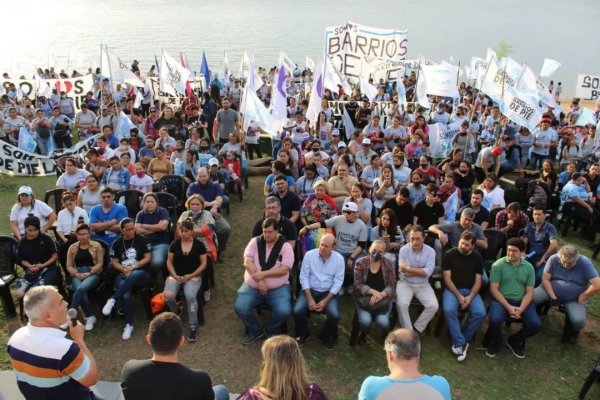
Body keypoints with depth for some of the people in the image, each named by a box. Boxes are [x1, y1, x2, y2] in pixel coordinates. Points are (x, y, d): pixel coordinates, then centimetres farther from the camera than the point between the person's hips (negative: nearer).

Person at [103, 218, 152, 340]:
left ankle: (112, 300, -37)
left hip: (141, 273, -2)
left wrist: (133, 267, -9)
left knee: (134, 275, -42)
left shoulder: (142, 240, 4)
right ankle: (129, 325, -16)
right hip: (123, 275, 2)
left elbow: (147, 258, 1)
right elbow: (114, 262, 9)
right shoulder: (117, 244, 10)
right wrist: (124, 269, -10)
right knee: (126, 295, -30)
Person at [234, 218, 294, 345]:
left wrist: (263, 274, -23)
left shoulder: (285, 246, -5)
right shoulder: (255, 241, 1)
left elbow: (284, 269, -14)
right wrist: (259, 280, -19)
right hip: (252, 286, 2)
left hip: (278, 288, -2)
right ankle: (256, 331, 7)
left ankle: (270, 330, 8)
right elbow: (247, 262, -8)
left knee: (284, 311, -26)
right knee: (240, 307, -21)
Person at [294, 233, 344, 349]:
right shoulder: (309, 255, -8)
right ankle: (303, 334, 9)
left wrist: (325, 300, -16)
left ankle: (325, 336, 8)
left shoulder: (339, 259, -7)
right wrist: (309, 298, -16)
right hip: (310, 290, 0)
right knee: (297, 311, -24)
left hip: (329, 292, 0)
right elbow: (304, 277, -7)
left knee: (334, 315, -25)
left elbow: (338, 282, -7)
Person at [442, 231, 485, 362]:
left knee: (480, 313, -25)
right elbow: (447, 279, -6)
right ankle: (461, 343, -19)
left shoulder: (477, 258, 6)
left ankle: (459, 342, -9)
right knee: (448, 310, -33)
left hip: (471, 291, 3)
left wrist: (470, 297, -14)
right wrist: (458, 296, -17)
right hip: (452, 289, -2)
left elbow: (478, 281, 2)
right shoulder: (449, 255, -3)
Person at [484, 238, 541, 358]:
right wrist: (508, 307, -18)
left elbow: (529, 292, 3)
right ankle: (495, 343, 4)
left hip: (521, 301, 3)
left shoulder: (529, 267, 4)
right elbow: (494, 289, -8)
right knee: (495, 320, -31)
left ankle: (515, 341, 14)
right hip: (501, 299, -3)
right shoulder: (498, 265, -6)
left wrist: (521, 308, -15)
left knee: (536, 325, -17)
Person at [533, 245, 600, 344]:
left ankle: (573, 331, 12)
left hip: (574, 300, -1)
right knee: (531, 297, -26)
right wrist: (553, 298, -18)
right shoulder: (553, 259, -14)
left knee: (578, 321, -28)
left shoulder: (585, 263, -19)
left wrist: (582, 298, -14)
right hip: (551, 291, 1)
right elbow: (545, 279, -11)